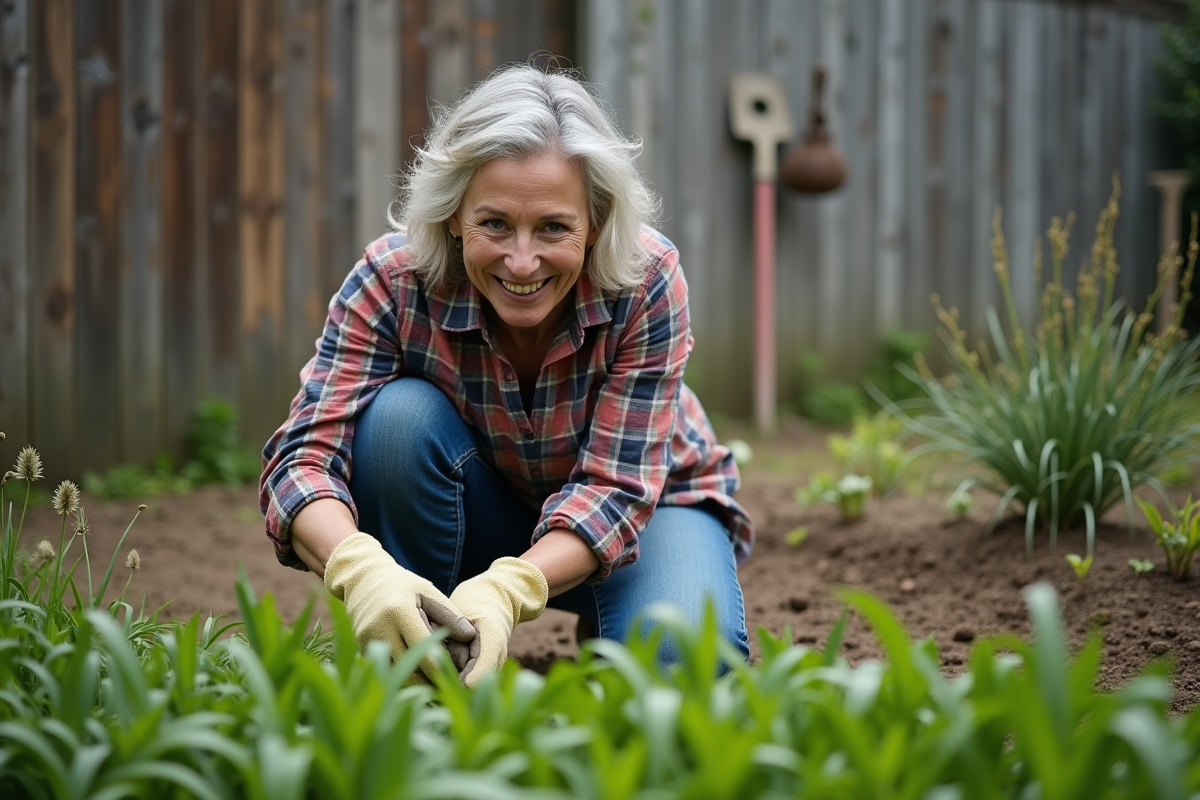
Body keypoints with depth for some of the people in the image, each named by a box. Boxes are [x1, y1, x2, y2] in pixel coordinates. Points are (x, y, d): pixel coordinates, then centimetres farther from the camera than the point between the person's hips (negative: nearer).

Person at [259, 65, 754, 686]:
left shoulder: (647, 283, -29)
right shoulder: (393, 281, -26)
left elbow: (613, 485, -31)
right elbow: (304, 454, -33)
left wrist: (508, 589, -50)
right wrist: (359, 565, -56)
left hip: (637, 511, -1)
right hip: (478, 516, 1)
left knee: (682, 660, -32)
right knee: (399, 413, -30)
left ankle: (606, 629, 4)